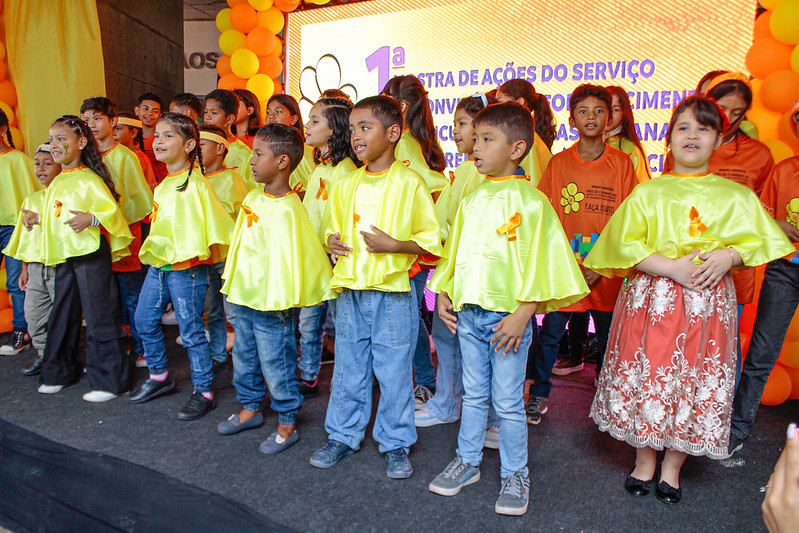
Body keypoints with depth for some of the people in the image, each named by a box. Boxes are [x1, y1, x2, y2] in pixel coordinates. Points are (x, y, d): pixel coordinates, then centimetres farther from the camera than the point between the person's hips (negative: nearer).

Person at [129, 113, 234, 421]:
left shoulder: (195, 182, -14)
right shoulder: (163, 184, 13)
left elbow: (212, 220, -17)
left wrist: (195, 250, -18)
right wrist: (151, 249, 18)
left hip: (186, 267, -9)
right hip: (158, 263, 9)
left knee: (191, 330, -2)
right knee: (144, 320, 16)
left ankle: (203, 392, 11)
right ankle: (159, 375, 35)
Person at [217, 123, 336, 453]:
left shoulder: (288, 209, -20)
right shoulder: (252, 198, 7)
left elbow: (293, 256, -21)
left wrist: (283, 299, -19)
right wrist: (234, 283, 20)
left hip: (272, 305, -9)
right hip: (245, 298, 9)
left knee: (276, 366, 4)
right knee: (244, 358, 22)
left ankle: (287, 425, 21)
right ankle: (250, 410, 41)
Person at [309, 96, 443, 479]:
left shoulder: (409, 184, -7)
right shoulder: (345, 186, 8)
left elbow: (431, 240, -5)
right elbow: (330, 227, 19)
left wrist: (393, 245, -19)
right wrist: (332, 241, -3)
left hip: (393, 293, -4)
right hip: (350, 292, 5)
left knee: (394, 371, 6)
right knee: (348, 368, 15)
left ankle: (396, 443, 24)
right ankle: (343, 435, 32)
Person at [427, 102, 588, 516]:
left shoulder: (530, 202, -10)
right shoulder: (472, 199, 8)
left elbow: (540, 263, -13)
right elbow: (455, 250, 16)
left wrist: (523, 314, -17)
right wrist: (444, 293, 10)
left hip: (508, 316, -5)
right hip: (468, 312, 6)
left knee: (507, 401, 6)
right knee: (473, 393, 17)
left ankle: (515, 475, 23)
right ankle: (467, 462, 33)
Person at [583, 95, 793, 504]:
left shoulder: (736, 196, 9)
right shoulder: (647, 193, 4)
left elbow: (756, 241, 8)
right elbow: (626, 245, -4)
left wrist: (728, 256, -12)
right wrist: (672, 268, -15)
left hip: (709, 302, 1)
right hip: (652, 298, -1)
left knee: (698, 382, 5)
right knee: (646, 377, 3)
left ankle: (672, 467, 26)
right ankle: (644, 462, 25)